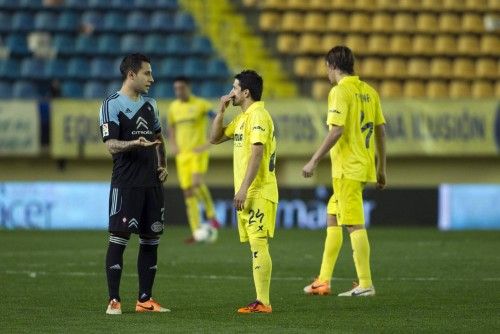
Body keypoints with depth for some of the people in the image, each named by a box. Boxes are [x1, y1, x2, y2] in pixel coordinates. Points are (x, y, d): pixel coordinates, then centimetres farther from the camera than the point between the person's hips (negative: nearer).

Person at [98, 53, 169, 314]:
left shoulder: (150, 104, 16)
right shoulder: (112, 105, -7)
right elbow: (111, 145, -15)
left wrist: (162, 164, 12)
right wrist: (134, 143, -33)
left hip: (152, 183, 7)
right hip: (125, 183, -7)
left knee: (151, 240, 8)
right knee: (118, 238, -8)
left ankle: (145, 299, 15)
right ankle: (114, 300, -5)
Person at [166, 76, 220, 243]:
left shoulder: (201, 104, -7)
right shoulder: (173, 107, 9)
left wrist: (210, 142, -19)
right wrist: (173, 145, 6)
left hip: (198, 152, -5)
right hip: (182, 154, 5)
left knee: (197, 183, -27)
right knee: (188, 192, 1)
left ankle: (211, 214, -4)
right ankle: (196, 232, 3)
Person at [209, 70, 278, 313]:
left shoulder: (258, 115, -13)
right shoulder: (242, 118, 17)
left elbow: (257, 154, -21)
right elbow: (215, 138, 24)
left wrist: (243, 188, -24)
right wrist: (221, 111, 11)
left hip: (259, 193, -10)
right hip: (247, 193, 10)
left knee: (258, 243, -12)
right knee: (255, 246, 8)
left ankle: (263, 302, -13)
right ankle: (260, 300, 9)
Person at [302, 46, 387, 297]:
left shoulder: (340, 91, -12)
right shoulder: (368, 91, 12)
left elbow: (336, 130, -20)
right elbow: (380, 130, 13)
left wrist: (314, 161, -15)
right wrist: (381, 168, 19)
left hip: (347, 169, -9)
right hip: (364, 166, 9)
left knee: (354, 225, -6)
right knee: (332, 217, 17)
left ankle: (365, 284, -6)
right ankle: (324, 281, 19)